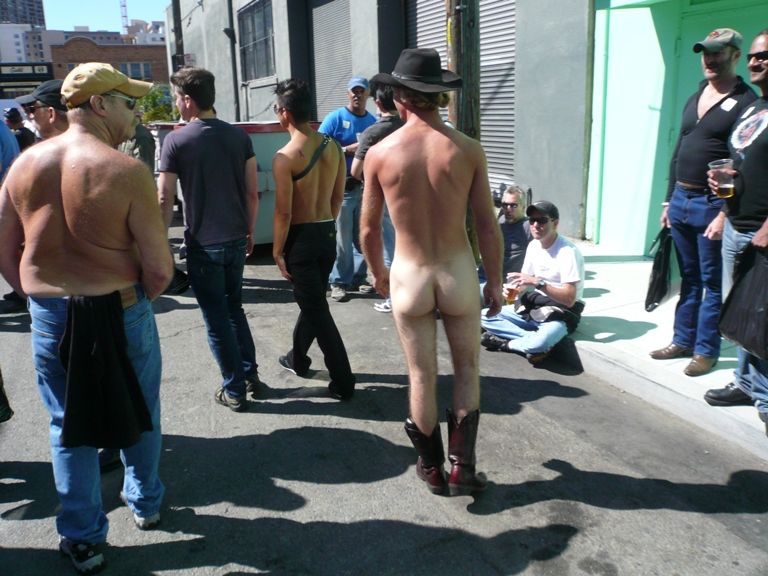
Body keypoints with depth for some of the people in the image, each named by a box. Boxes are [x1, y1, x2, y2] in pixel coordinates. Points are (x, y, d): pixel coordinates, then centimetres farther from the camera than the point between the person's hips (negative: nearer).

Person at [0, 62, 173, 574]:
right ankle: (146, 504, 39)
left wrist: (43, 297, 17)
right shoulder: (126, 171, -15)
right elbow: (160, 268, -16)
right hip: (121, 312, -3)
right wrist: (137, 297, 3)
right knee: (140, 414, 19)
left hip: (49, 315, 4)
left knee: (69, 426, 15)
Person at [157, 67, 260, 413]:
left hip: (202, 244, -5)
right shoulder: (239, 136, 2)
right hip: (236, 239, 5)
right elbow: (252, 193, 3)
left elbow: (165, 200, -11)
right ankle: (250, 372, 28)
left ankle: (234, 390, 15)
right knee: (234, 308, 23)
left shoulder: (176, 141, -10)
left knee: (217, 319, 7)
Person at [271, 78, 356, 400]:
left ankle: (343, 383, 4)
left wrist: (277, 250, -7)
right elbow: (338, 198, 10)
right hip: (328, 234, 7)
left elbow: (283, 211, -17)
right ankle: (297, 358, 42)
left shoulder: (285, 156, -18)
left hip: (301, 238, -7)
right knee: (312, 300, 22)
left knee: (317, 310, 0)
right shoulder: (332, 147, 3)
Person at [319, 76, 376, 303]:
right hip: (341, 187, -5)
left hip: (365, 187, 5)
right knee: (342, 238, -3)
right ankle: (339, 282, 7)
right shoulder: (335, 118, -3)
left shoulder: (373, 121, 11)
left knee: (363, 236, 11)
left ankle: (358, 277, 23)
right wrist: (348, 150, -17)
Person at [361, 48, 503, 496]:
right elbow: (487, 226, -5)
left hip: (408, 277, 0)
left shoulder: (380, 153, -7)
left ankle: (432, 469, 29)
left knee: (422, 377, 14)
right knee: (467, 369, 19)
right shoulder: (468, 149, -8)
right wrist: (495, 281, 8)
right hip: (459, 273, 0)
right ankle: (462, 467, 19)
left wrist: (378, 275, 18)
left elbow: (369, 229, 1)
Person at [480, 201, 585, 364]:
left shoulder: (568, 252, -21)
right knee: (485, 316, -3)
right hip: (533, 307, 8)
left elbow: (569, 299, -25)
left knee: (540, 343, -39)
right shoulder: (533, 245, 4)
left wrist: (538, 282, -33)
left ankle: (505, 343, -8)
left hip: (560, 313, -8)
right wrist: (513, 288, -12)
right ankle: (532, 339, -16)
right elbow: (525, 281, 12)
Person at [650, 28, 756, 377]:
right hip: (681, 200, 7)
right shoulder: (694, 99, 15)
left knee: (712, 282, 2)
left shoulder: (745, 103, -8)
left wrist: (725, 214, -19)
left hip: (712, 204, -7)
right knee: (688, 278, 15)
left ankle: (706, 350, 12)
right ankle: (682, 340, 24)